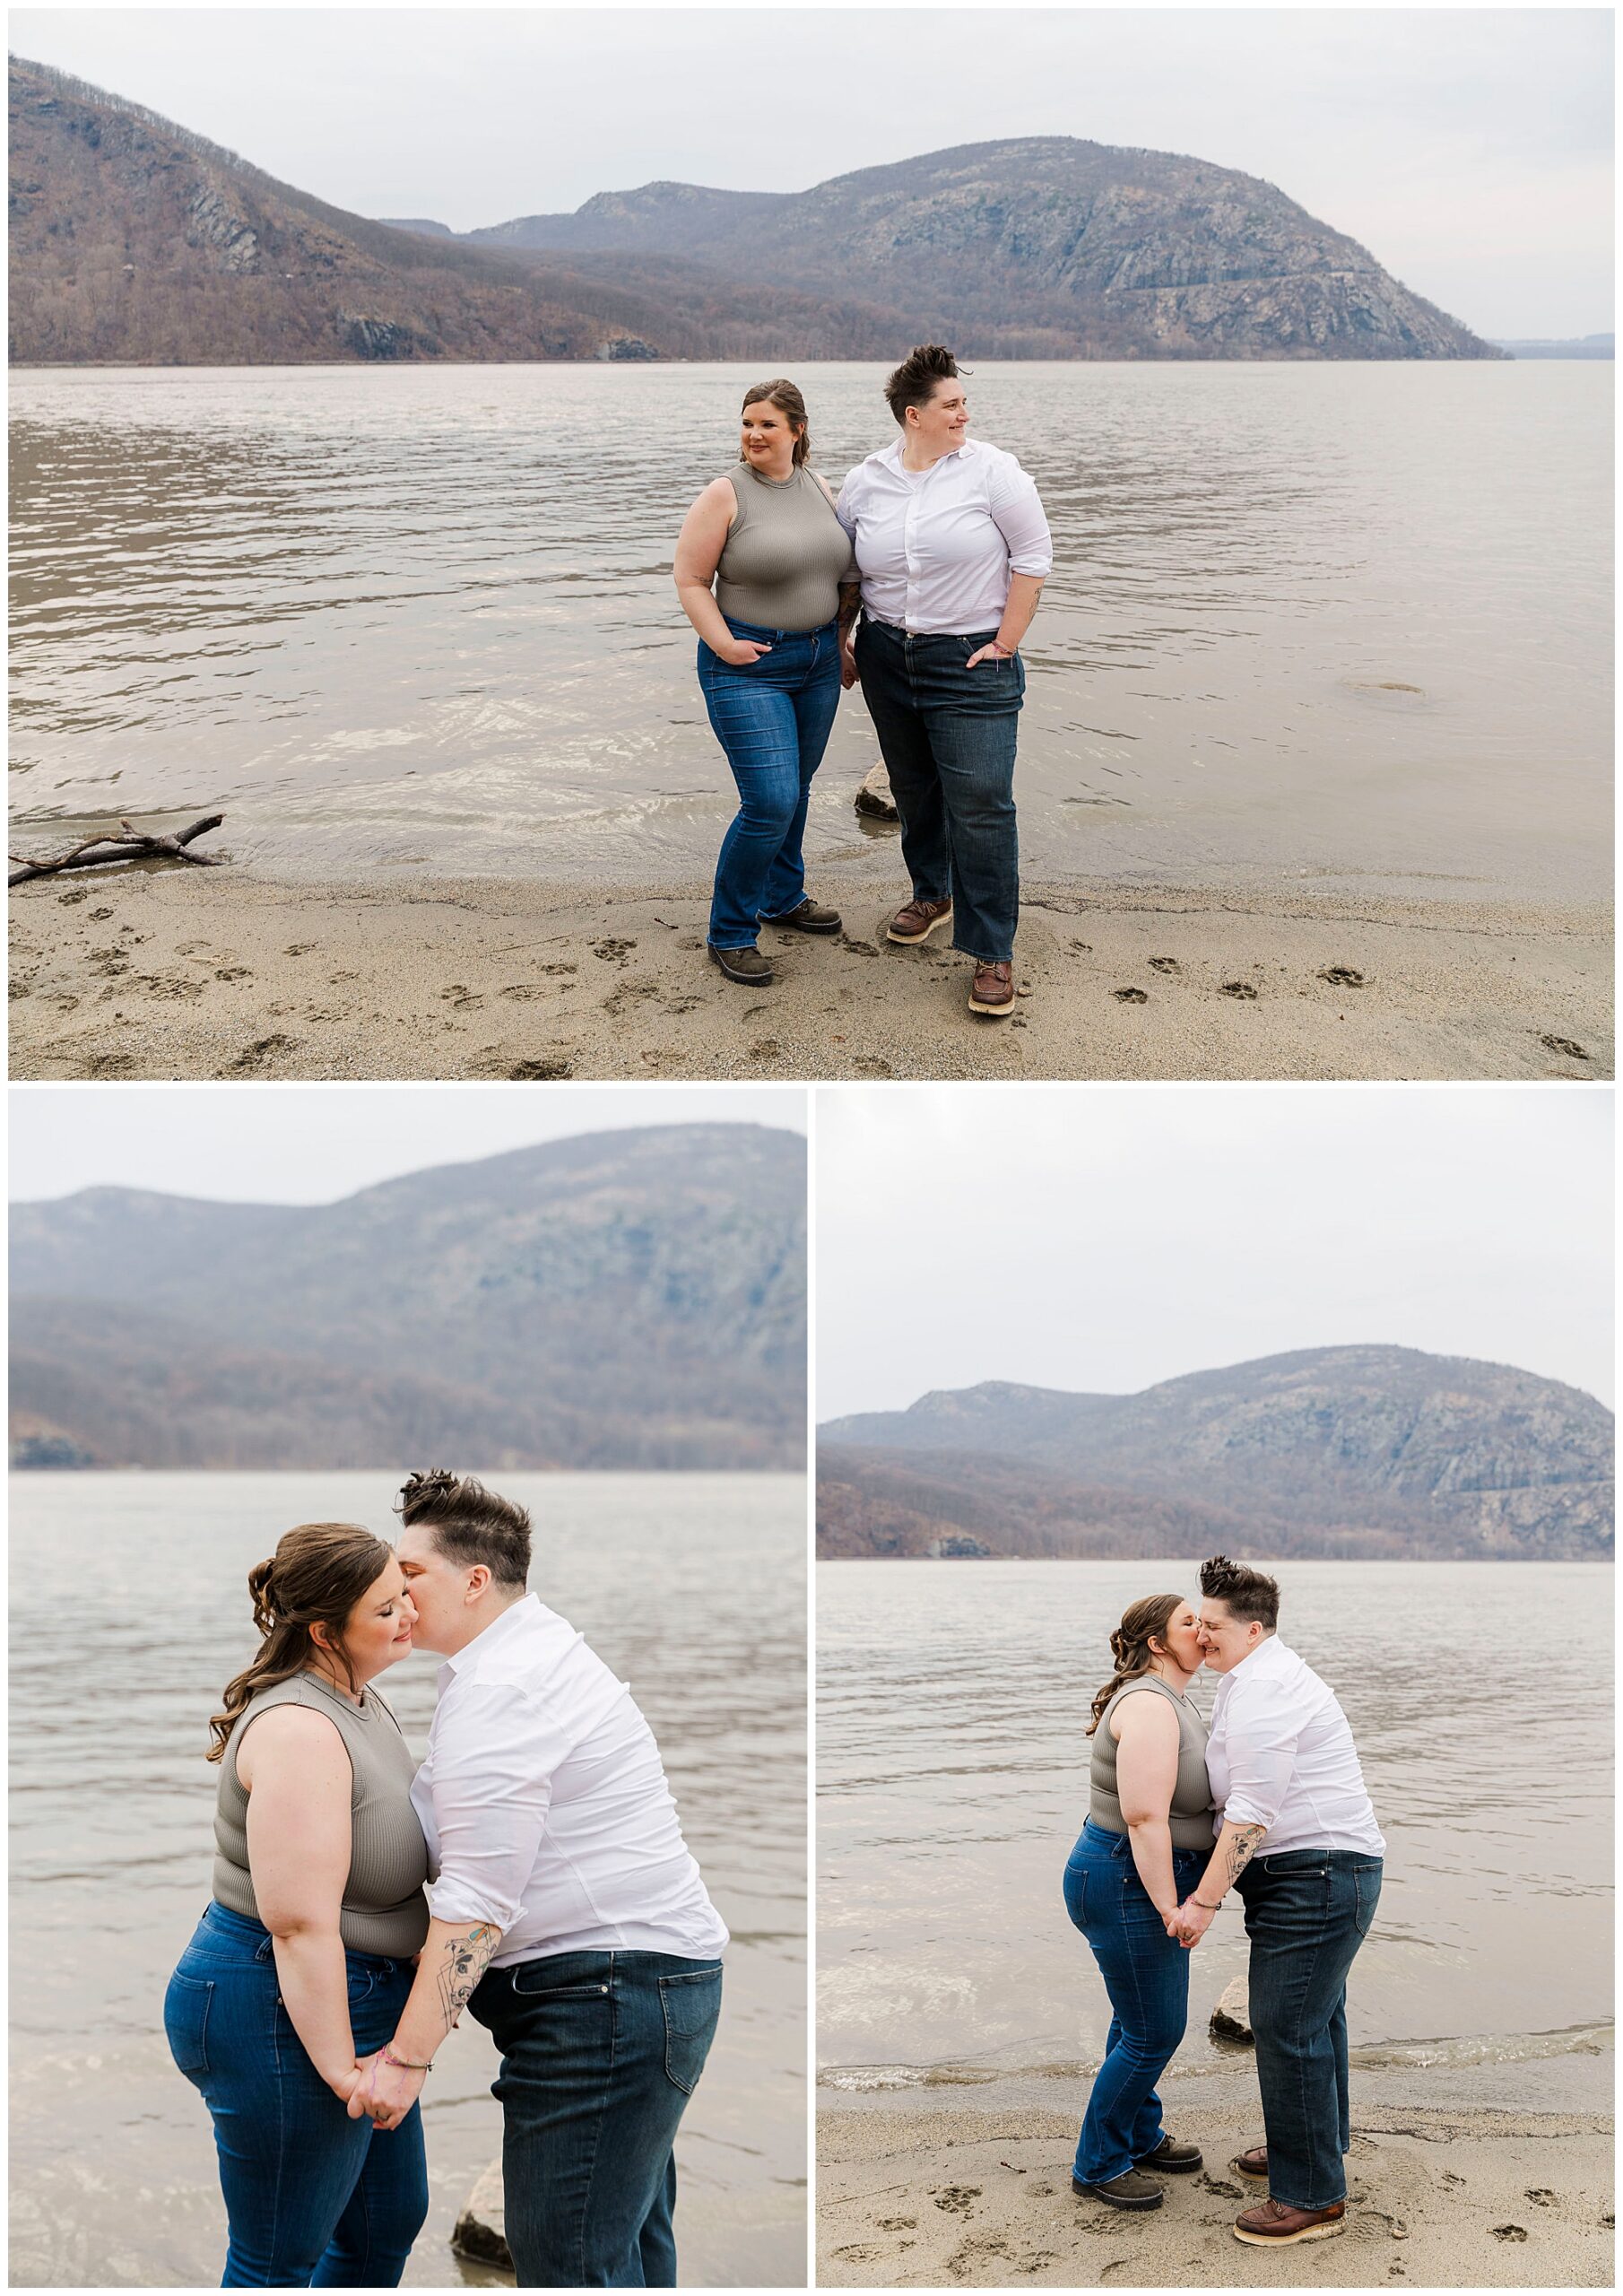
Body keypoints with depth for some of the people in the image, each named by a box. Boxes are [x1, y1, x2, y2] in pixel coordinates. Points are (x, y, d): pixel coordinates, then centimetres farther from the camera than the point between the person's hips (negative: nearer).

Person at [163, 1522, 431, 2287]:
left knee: (389, 2221, 22)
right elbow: (300, 1924, -28)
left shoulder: (355, 1697, 7)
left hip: (356, 1997, 10)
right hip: (283, 2017, -10)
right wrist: (340, 2069, -23)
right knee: (280, 2262, 4)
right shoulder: (301, 1732, -26)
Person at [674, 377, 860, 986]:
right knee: (770, 803, -13)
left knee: (795, 791, 18)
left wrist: (840, 638, 14)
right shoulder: (726, 495, -12)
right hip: (748, 666, -6)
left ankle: (783, 897, 39)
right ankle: (730, 934, 1)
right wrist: (724, 645, -17)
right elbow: (690, 579, -9)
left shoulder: (818, 489, 7)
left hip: (817, 662, 7)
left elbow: (843, 569, 19)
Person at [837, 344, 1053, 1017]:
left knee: (981, 805, -9)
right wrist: (840, 645, 11)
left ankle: (992, 953, -4)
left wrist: (1004, 644, -9)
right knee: (913, 788, 18)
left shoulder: (991, 470, -8)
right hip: (887, 656, 4)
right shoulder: (865, 482, 3)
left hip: (971, 661, -4)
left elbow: (1032, 556, -6)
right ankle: (932, 894, 42)